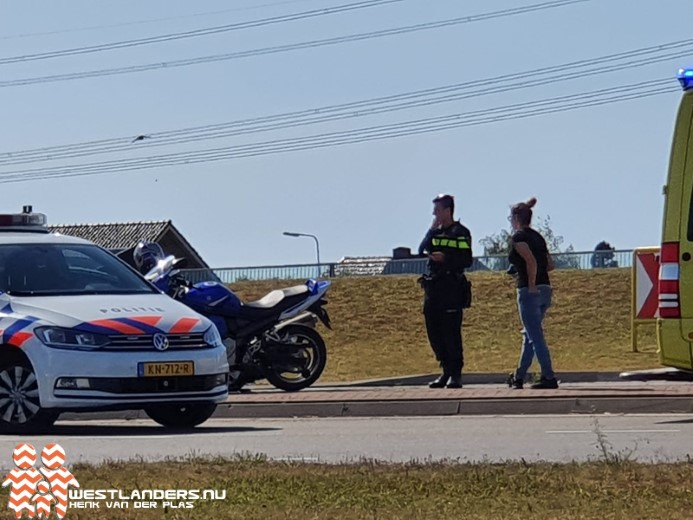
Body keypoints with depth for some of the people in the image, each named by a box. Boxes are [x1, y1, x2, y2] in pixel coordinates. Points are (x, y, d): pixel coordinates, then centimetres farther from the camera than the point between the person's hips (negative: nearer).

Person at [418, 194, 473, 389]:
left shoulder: (461, 233, -3)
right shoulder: (436, 232, 18)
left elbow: (467, 260, -10)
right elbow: (422, 249, 4)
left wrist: (445, 258, -20)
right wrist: (432, 230, -2)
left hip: (452, 288, -7)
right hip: (432, 287, 7)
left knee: (451, 332, -9)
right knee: (434, 332, 6)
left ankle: (456, 374, -5)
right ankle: (446, 371, 14)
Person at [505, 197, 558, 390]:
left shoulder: (518, 237, -8)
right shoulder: (537, 236, 15)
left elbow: (531, 261, -22)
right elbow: (550, 264, 14)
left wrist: (531, 284, -15)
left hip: (529, 291, -9)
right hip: (545, 289, 9)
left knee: (535, 337, -6)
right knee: (530, 335, 17)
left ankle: (549, 378, -9)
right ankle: (519, 377, 26)